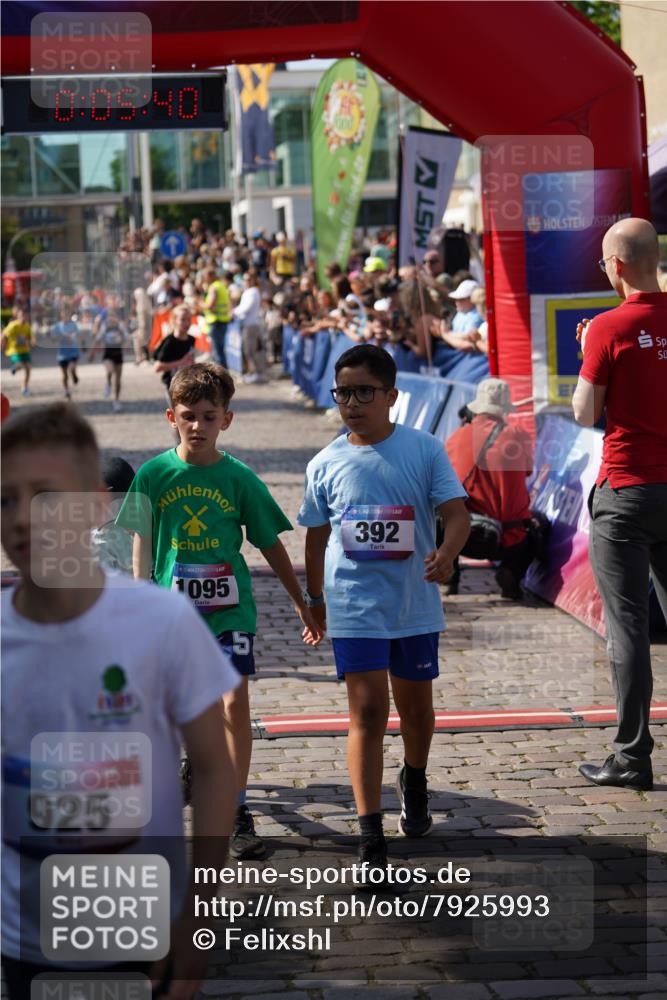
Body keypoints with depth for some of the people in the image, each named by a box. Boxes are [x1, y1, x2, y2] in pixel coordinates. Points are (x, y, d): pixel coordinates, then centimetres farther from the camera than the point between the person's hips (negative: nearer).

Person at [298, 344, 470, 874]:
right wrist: (315, 600, 18)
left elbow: (456, 510, -10)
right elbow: (317, 535, 11)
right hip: (355, 608, -1)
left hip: (416, 605, 1)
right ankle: (371, 841, -8)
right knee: (367, 712, -9)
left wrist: (447, 552, -31)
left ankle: (414, 783, 49)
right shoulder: (326, 465, 0)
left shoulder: (424, 449, -4)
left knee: (416, 707, 17)